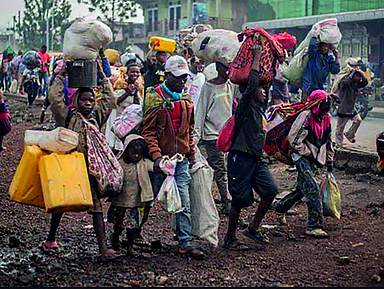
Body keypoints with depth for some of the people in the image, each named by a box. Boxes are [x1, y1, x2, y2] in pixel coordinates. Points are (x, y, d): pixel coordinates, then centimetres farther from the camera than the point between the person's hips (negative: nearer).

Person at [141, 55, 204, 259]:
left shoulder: (186, 100, 12)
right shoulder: (155, 97, -7)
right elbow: (148, 131, -11)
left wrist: (191, 154, 16)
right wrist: (156, 156, -21)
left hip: (181, 160, 5)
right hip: (160, 159, -4)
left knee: (184, 203, -2)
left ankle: (185, 243, 0)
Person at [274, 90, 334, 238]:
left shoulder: (326, 119, 9)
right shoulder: (306, 116, -16)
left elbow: (328, 142, 21)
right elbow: (293, 138, -16)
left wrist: (329, 160, 21)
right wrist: (307, 153, -14)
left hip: (314, 160, 8)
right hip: (302, 158, -8)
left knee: (302, 188, 15)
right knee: (312, 189, -16)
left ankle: (281, 206, 37)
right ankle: (315, 225, -16)